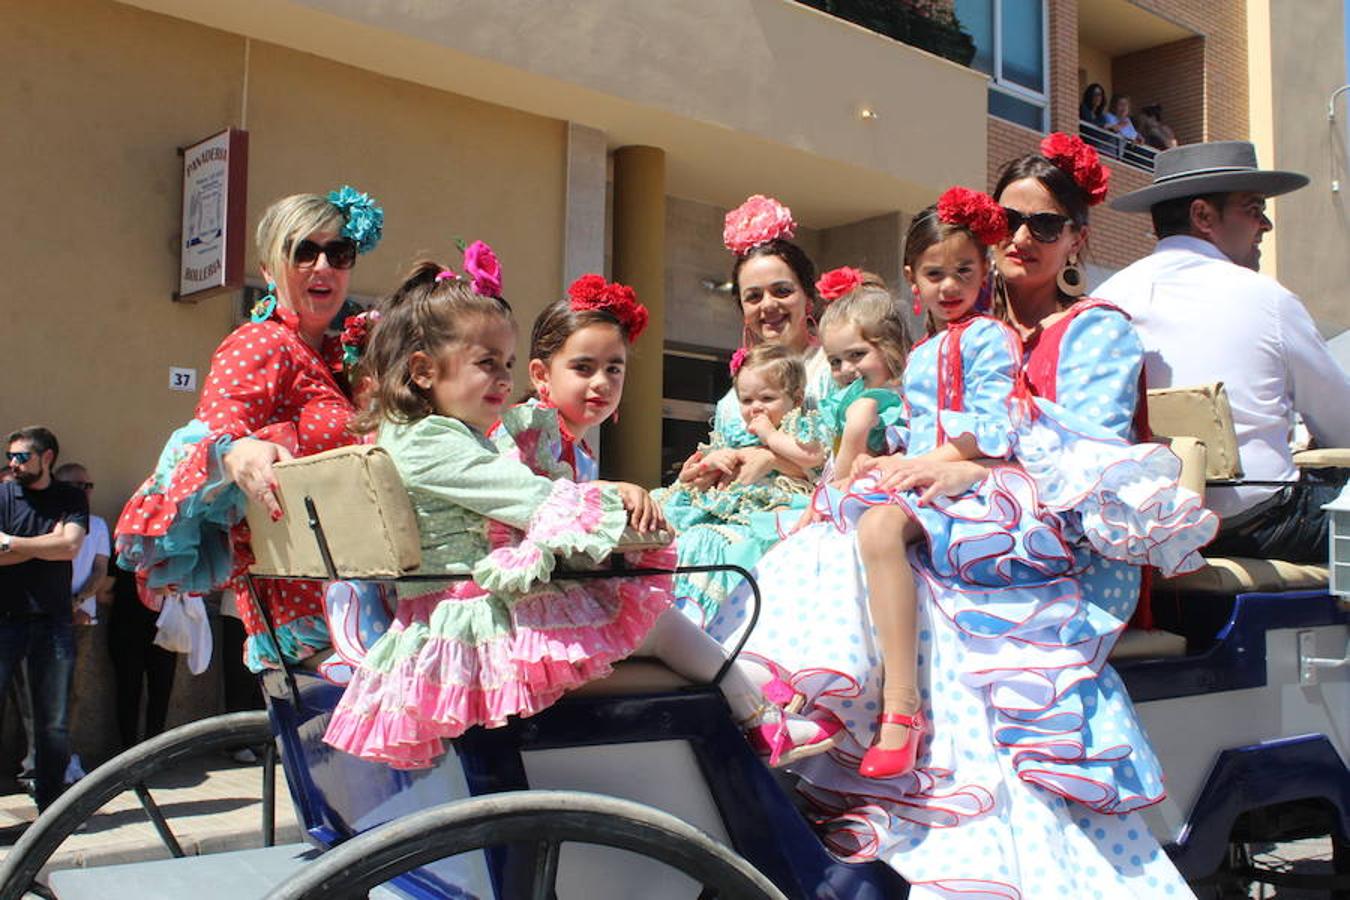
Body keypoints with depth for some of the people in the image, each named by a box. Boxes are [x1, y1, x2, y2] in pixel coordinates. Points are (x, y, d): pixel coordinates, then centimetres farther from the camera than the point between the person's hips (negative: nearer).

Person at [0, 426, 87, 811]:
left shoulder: (71, 499, 8)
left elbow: (70, 546, -9)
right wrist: (49, 543, -6)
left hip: (53, 623, 1)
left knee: (55, 724, 7)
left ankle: (49, 805, 19)